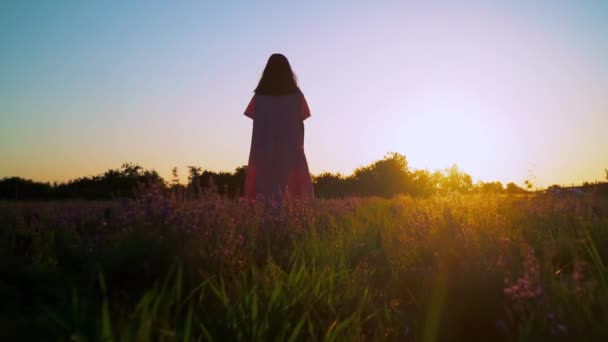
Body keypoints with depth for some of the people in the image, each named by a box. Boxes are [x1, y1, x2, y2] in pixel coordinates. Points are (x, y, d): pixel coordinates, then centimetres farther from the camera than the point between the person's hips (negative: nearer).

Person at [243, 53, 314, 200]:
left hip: (265, 149, 1)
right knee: (290, 187, 2)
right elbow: (301, 123, 1)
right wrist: (300, 147, 9)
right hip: (290, 148, 0)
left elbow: (257, 125, 2)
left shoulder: (259, 95, 3)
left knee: (266, 189, 3)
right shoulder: (296, 95, 2)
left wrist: (258, 150, 9)